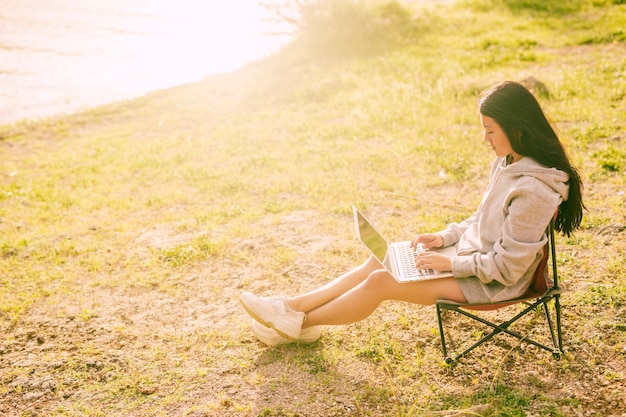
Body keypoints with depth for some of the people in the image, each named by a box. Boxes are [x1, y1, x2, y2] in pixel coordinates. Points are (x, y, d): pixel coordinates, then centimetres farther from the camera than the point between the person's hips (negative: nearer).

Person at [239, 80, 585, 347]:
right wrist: (445, 237, 3)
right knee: (381, 260, 0)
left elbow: (506, 267, -26)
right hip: (472, 255, 9)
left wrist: (451, 264, -19)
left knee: (380, 281, -13)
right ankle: (292, 307, 4)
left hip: (492, 284, -9)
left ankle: (299, 323, 6)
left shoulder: (532, 189, -29)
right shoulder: (508, 163, 2)